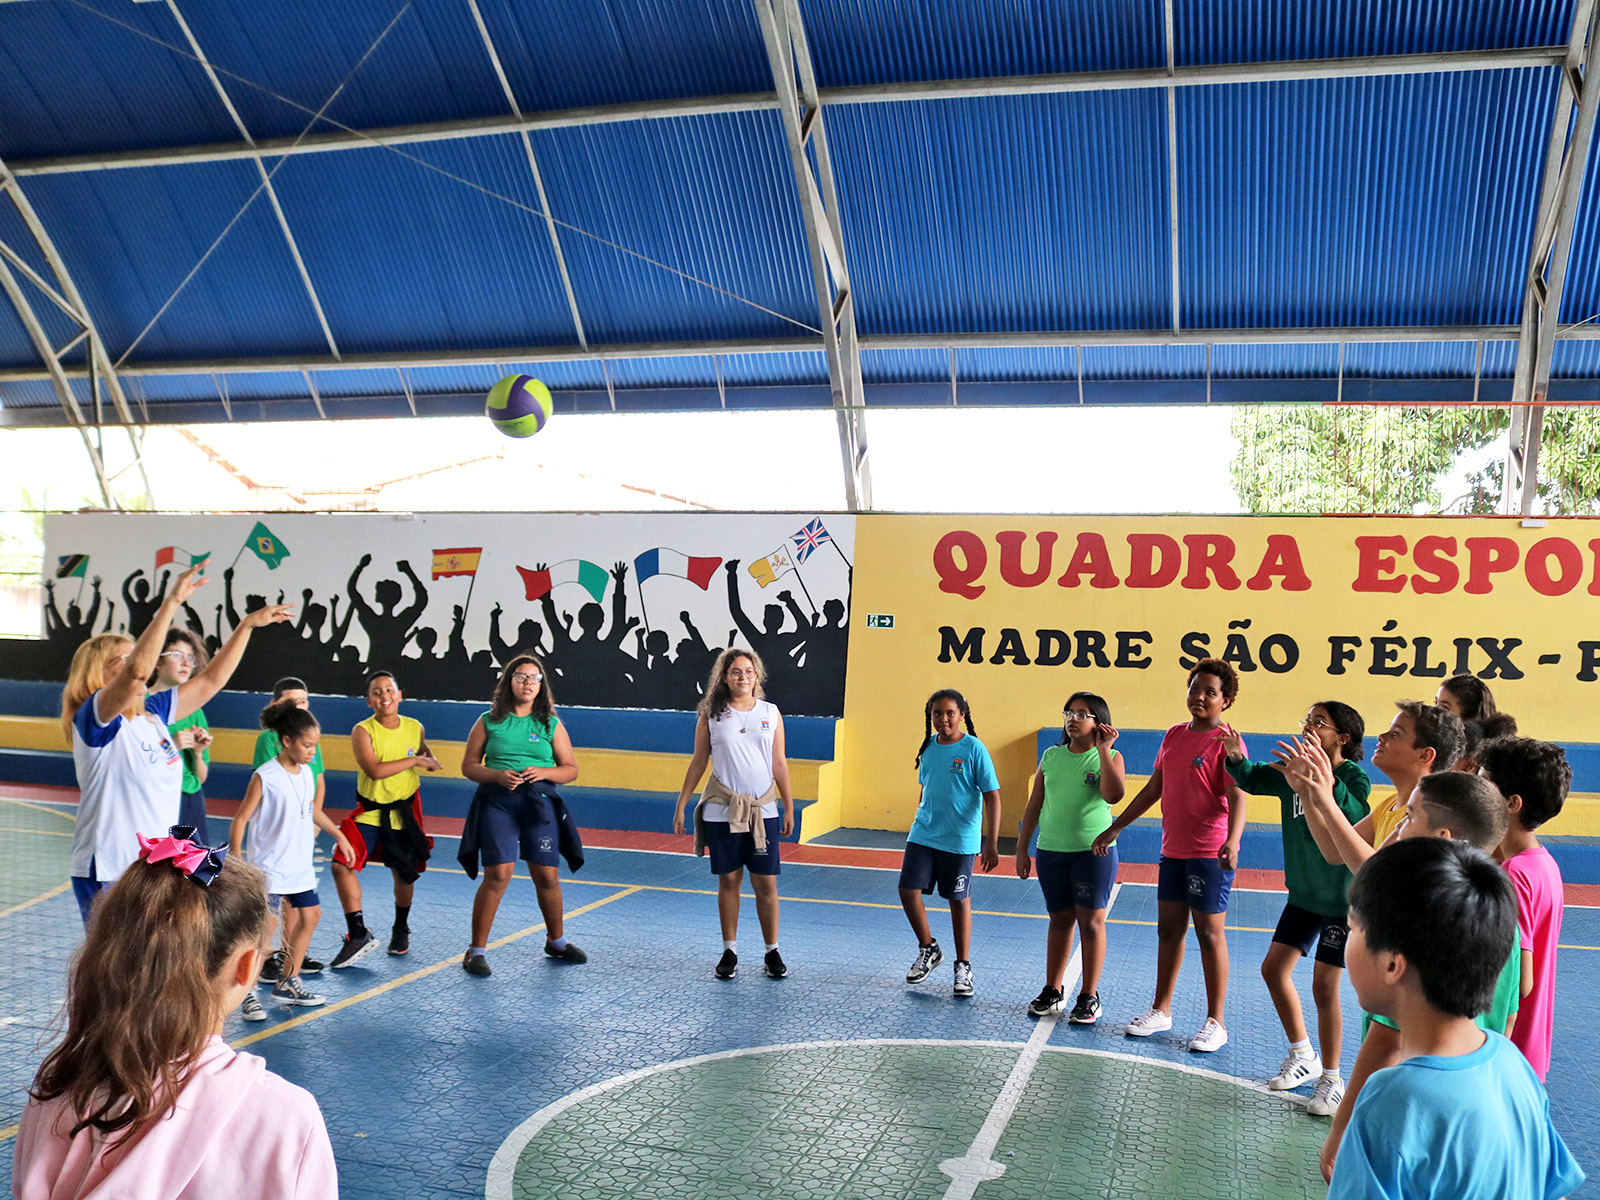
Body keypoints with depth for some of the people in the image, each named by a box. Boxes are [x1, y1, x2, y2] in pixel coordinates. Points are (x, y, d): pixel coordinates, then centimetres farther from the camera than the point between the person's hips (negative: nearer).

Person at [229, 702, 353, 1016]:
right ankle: (248, 994, -1)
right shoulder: (264, 777, -16)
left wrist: (338, 835, 25)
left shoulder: (306, 772, 4)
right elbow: (240, 820, -15)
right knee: (267, 926, -13)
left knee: (310, 917, 13)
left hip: (300, 865, 8)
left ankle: (287, 983, 27)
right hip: (270, 866, -8)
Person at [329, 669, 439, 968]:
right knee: (342, 865, -17)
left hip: (405, 813, 2)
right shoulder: (363, 731, -13)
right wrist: (413, 761, -22)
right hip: (370, 812, -2)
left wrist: (430, 762, -2)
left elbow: (429, 760, 20)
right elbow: (374, 770, -27)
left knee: (404, 874, 12)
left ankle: (401, 929, 37)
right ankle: (358, 935, -6)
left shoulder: (415, 728, -2)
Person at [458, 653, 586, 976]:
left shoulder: (551, 724, 10)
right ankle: (477, 949, 0)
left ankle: (556, 940, 27)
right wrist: (497, 775, -11)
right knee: (498, 874, -12)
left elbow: (571, 769, 11)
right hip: (497, 802, -2)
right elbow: (468, 765, 7)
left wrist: (544, 772, -9)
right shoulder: (488, 722, 7)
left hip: (540, 803, 2)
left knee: (547, 875, 4)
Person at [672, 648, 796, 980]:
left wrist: (789, 809, 7)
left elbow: (779, 764, 9)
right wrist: (681, 806, 6)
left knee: (766, 882, 0)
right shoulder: (710, 715, 3)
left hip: (763, 810, 1)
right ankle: (729, 951, 18)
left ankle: (772, 952, 13)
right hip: (722, 811, 0)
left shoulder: (771, 713, 6)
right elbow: (698, 763, 8)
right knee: (728, 880, 5)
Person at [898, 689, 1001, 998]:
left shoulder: (974, 749, -11)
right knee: (908, 889, -5)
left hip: (960, 840, -5)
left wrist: (991, 843, -16)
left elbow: (992, 797, -11)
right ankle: (928, 949, 18)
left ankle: (963, 967, 21)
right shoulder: (929, 746, 6)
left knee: (959, 901, 5)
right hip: (923, 835, 5)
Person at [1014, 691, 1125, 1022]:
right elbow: (1034, 805, 13)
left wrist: (1103, 750, -19)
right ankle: (1052, 991, 21)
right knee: (1060, 920, 11)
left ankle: (1089, 996, 10)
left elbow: (1113, 795, -21)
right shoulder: (1051, 756, 10)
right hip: (1051, 851, 4)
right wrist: (1021, 849, 10)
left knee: (1091, 921, 0)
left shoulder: (1109, 757, -1)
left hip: (1094, 850, -3)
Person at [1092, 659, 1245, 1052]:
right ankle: (1160, 1011, 25)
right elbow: (1153, 789, 19)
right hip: (1173, 850, 7)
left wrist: (1232, 841, -37)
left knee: (1209, 933, 0)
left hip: (1209, 854, -7)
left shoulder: (1226, 742, -10)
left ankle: (1215, 1023, 10)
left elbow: (1236, 798, -20)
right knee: (1169, 928, 13)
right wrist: (1115, 827, 19)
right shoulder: (1174, 735, 12)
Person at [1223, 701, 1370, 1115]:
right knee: (1274, 968, 10)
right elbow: (1252, 779, 11)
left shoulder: (1354, 777, -19)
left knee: (1324, 987, -3)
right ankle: (1303, 1056, 29)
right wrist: (1236, 757, -10)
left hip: (1341, 898, -7)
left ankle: (1331, 1079, 15)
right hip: (1303, 894, 7)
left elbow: (1355, 816, -38)